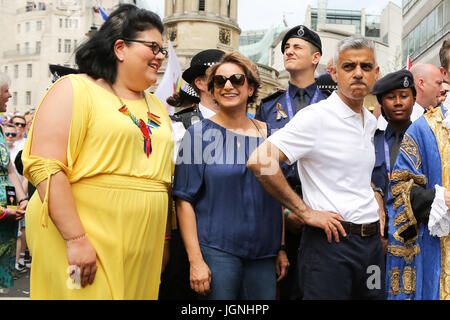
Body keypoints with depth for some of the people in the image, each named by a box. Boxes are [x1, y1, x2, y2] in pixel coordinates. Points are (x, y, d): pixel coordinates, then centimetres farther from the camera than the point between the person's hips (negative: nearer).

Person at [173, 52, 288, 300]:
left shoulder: (267, 134, 8)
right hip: (216, 251, -3)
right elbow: (185, 200, -6)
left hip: (263, 253, 3)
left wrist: (281, 249, 8)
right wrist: (195, 260, -12)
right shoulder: (199, 134, -3)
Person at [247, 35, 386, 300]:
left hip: (373, 241, 7)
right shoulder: (316, 117, -13)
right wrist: (305, 212, -19)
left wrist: (377, 206, 13)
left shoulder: (371, 121, 12)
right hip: (330, 241, -7)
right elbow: (259, 160, -24)